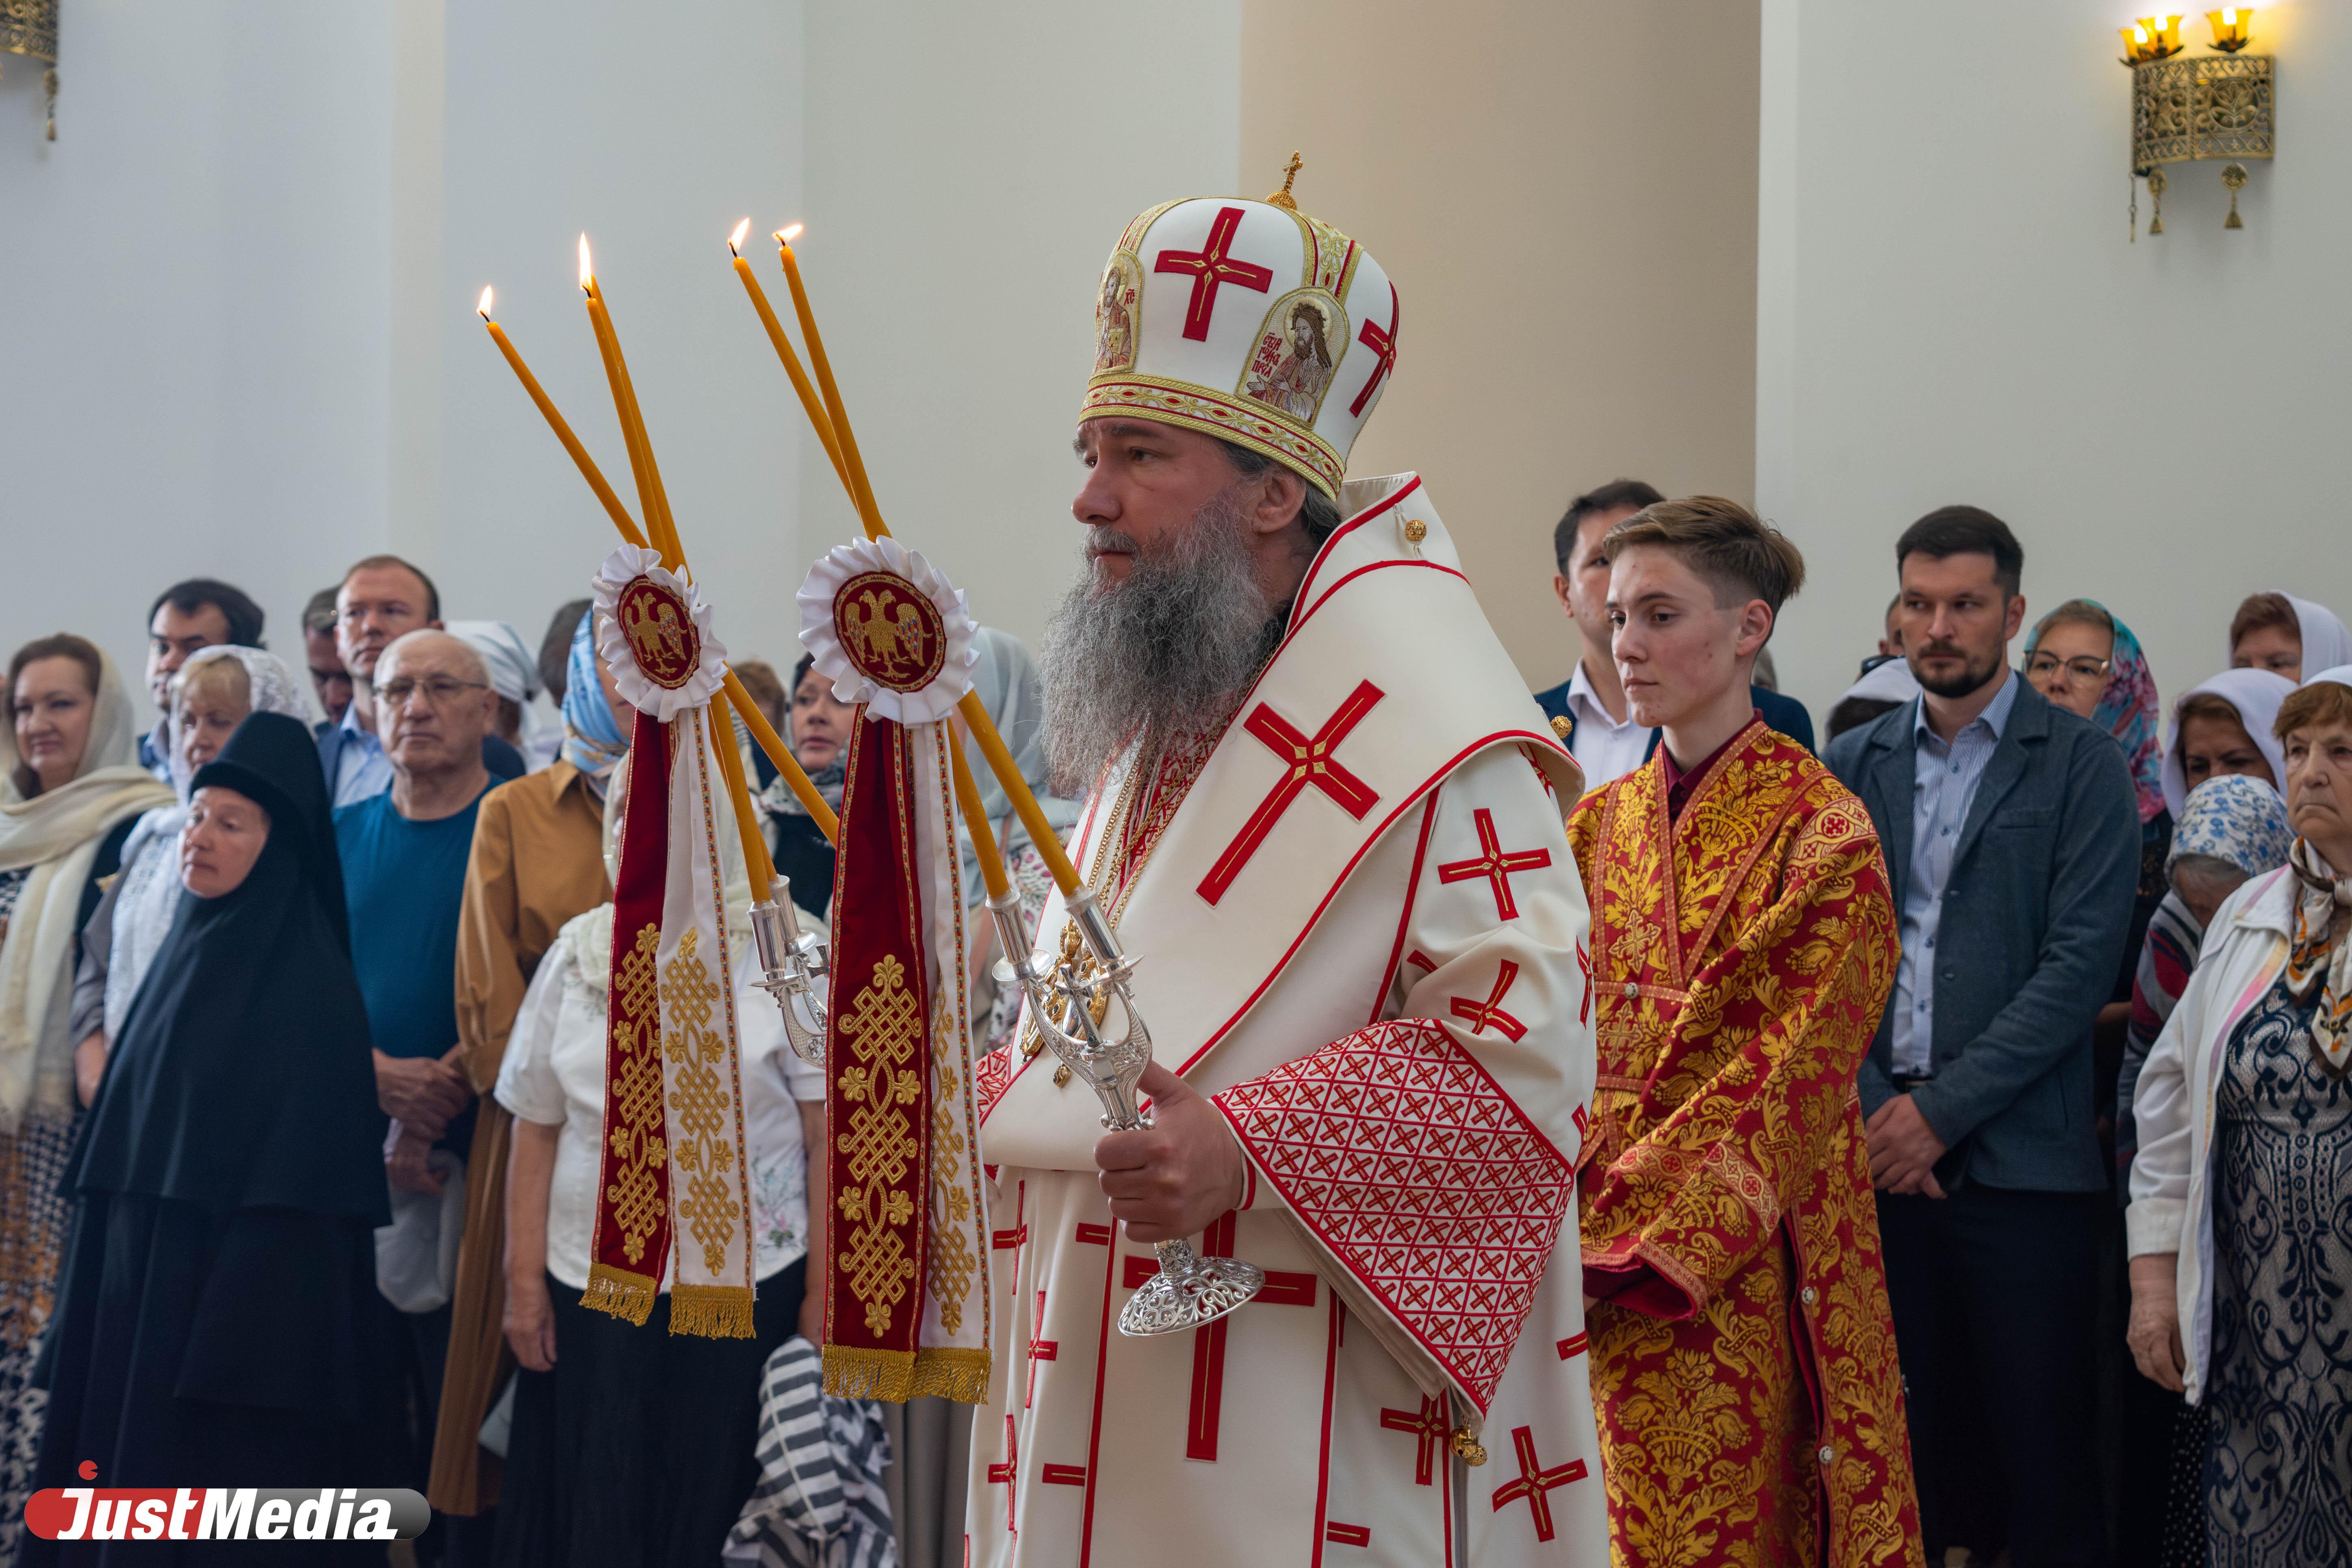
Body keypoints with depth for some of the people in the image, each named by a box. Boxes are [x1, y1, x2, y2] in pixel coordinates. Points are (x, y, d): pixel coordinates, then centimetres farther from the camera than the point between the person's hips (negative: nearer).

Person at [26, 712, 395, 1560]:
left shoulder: (308, 983, -12)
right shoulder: (188, 953, 12)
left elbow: (301, 1185, -16)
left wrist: (240, 1347, -20)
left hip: (236, 1292, -8)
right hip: (134, 1292, 8)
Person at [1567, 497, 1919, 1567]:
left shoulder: (1821, 832, -7)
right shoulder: (1599, 822, 11)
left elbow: (1781, 1080, -12)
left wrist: (1626, 1240, -17)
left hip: (1737, 1267, -5)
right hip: (1588, 1264, 5)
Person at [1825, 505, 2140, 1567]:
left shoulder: (2080, 763, 0)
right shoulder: (1854, 764, 12)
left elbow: (2080, 962, -8)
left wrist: (1942, 1110, -12)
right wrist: (1868, 1108, -6)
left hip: (2020, 1160, -3)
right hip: (1879, 1151, 3)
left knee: (2042, 1452, -1)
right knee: (1905, 1438, 7)